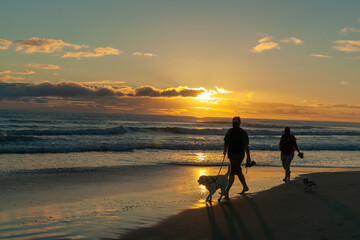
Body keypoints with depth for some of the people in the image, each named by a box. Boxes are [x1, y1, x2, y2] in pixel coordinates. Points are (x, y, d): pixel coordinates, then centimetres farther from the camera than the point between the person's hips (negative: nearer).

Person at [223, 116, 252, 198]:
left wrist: (248, 157, -14)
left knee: (232, 172, -12)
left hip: (239, 155, -7)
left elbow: (246, 145, -11)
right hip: (231, 155, 7)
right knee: (238, 171, 17)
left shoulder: (243, 133, -9)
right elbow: (226, 142, 16)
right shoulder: (230, 131, 9)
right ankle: (245, 187, 33)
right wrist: (225, 150, -1)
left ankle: (227, 190, -16)